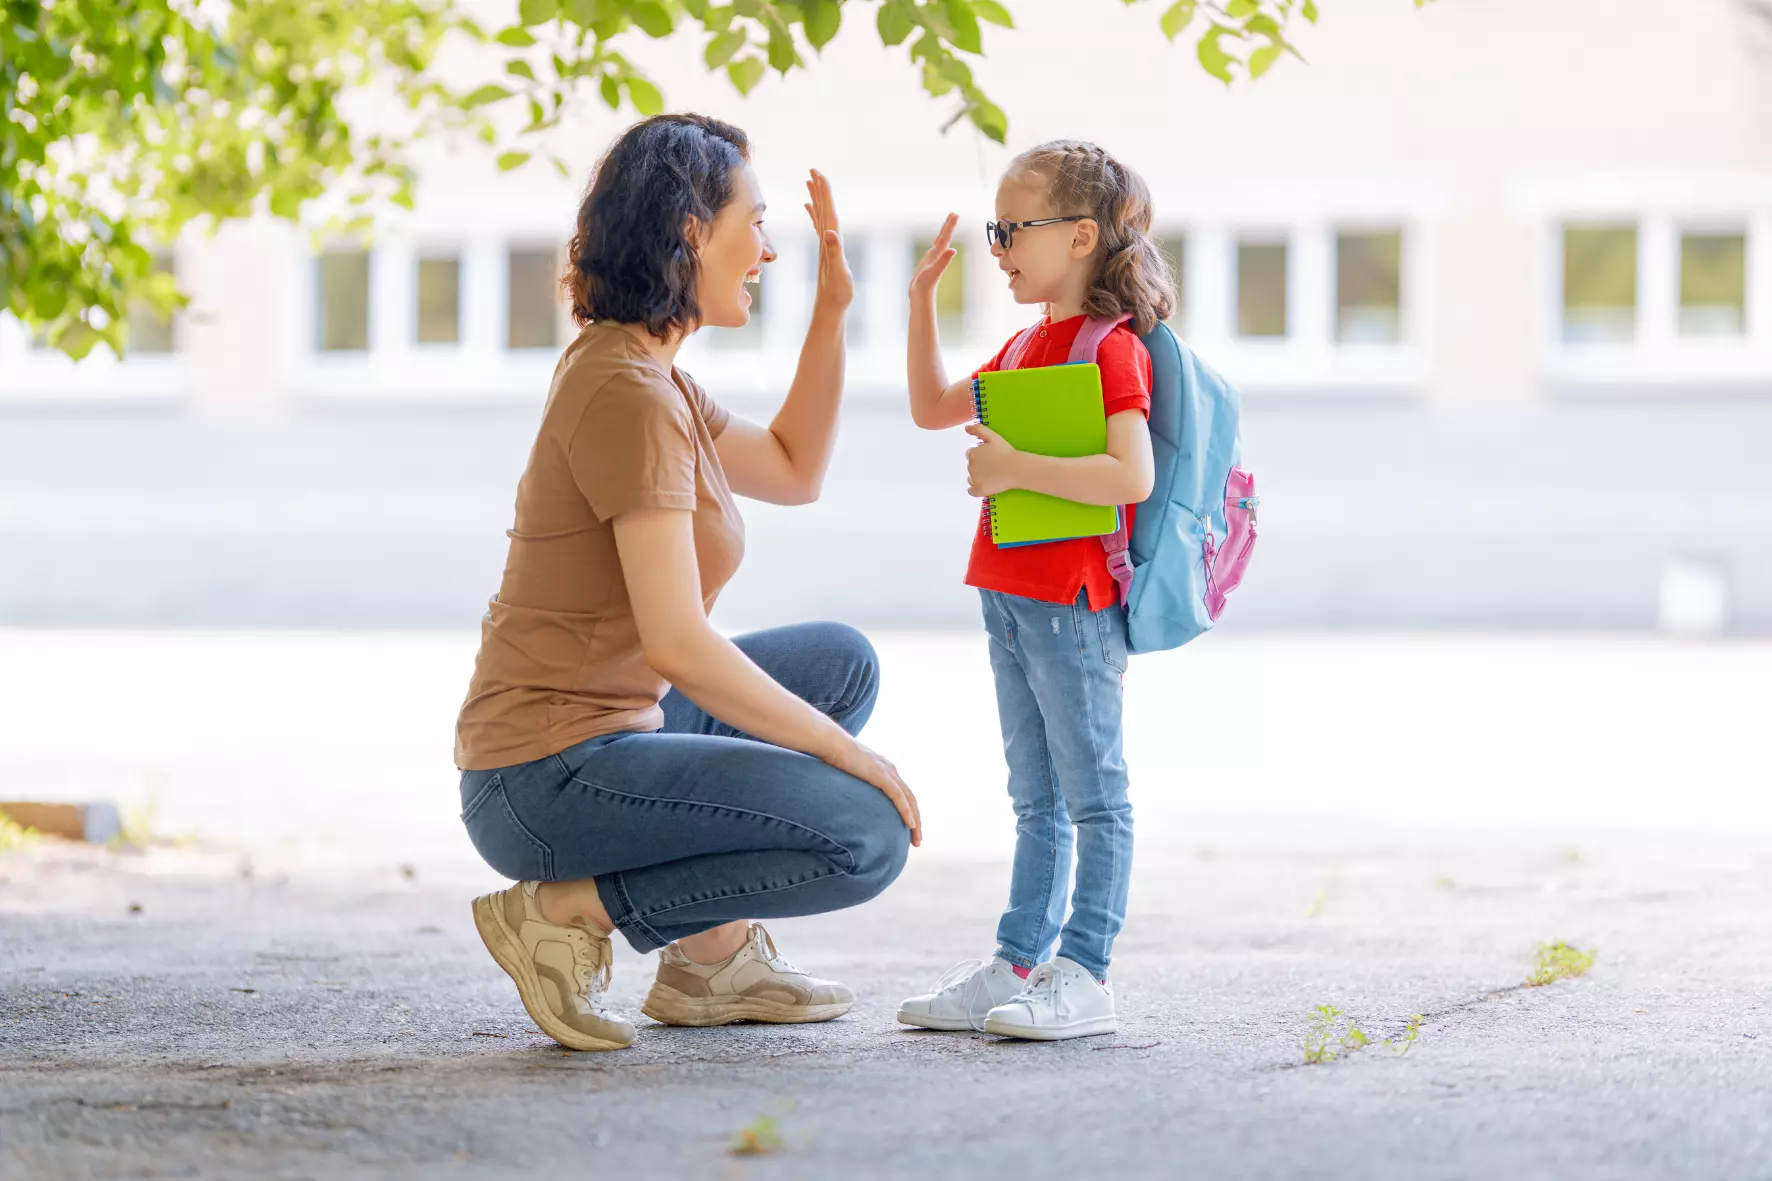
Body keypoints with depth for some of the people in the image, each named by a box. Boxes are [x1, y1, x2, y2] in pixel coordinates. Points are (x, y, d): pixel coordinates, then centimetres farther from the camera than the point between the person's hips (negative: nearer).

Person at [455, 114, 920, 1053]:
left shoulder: (636, 370, 12)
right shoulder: (629, 395, -20)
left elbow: (794, 472, 25)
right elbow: (678, 643, -24)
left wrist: (831, 311, 15)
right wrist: (849, 754, -17)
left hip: (606, 729, 10)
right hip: (550, 778, -10)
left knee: (841, 662, 23)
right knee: (867, 837, -19)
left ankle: (711, 955, 16)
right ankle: (571, 909, -8)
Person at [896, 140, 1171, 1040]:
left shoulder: (1110, 347, -14)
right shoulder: (1029, 345, 16)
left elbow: (1133, 475, -25)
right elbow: (934, 409, 27)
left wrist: (1016, 468, -22)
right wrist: (922, 302, 18)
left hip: (1073, 603, -9)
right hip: (1013, 596, 9)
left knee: (1092, 794, -3)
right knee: (1036, 799, 14)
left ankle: (1085, 975, -1)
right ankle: (1018, 966, 19)